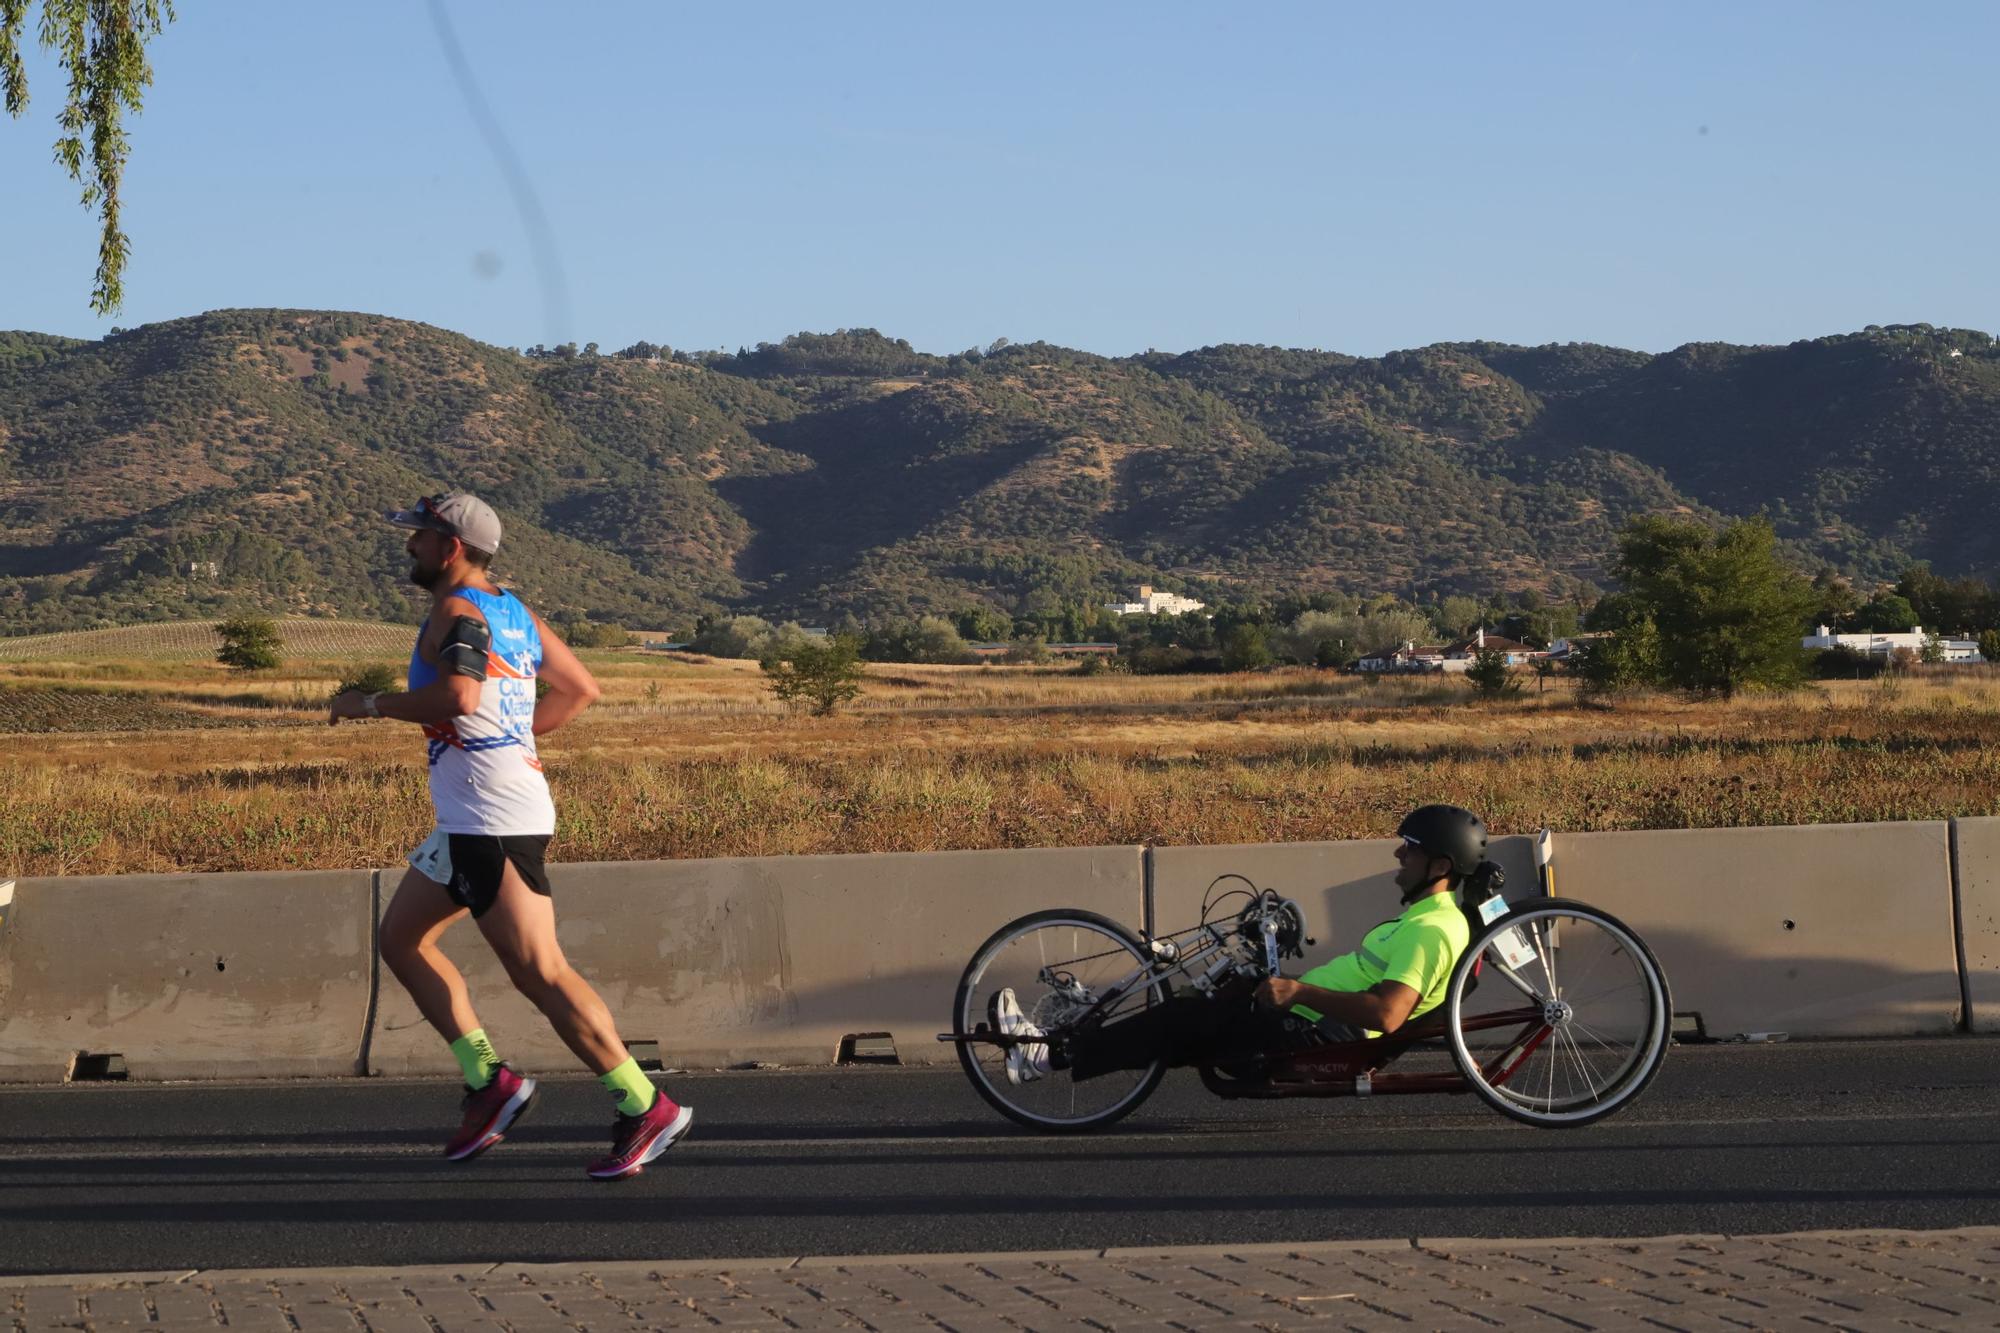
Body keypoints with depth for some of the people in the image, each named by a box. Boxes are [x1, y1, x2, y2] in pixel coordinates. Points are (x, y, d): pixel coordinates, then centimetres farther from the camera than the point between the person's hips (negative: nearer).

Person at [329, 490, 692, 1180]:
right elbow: (579, 688, 21)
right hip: (473, 821, 10)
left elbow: (458, 695, -30)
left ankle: (645, 1107, -10)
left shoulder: (455, 613, -12)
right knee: (400, 937, 17)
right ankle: (488, 1080, 13)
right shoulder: (513, 611, 16)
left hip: (493, 823, -10)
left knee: (539, 971, -10)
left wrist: (369, 704, -16)